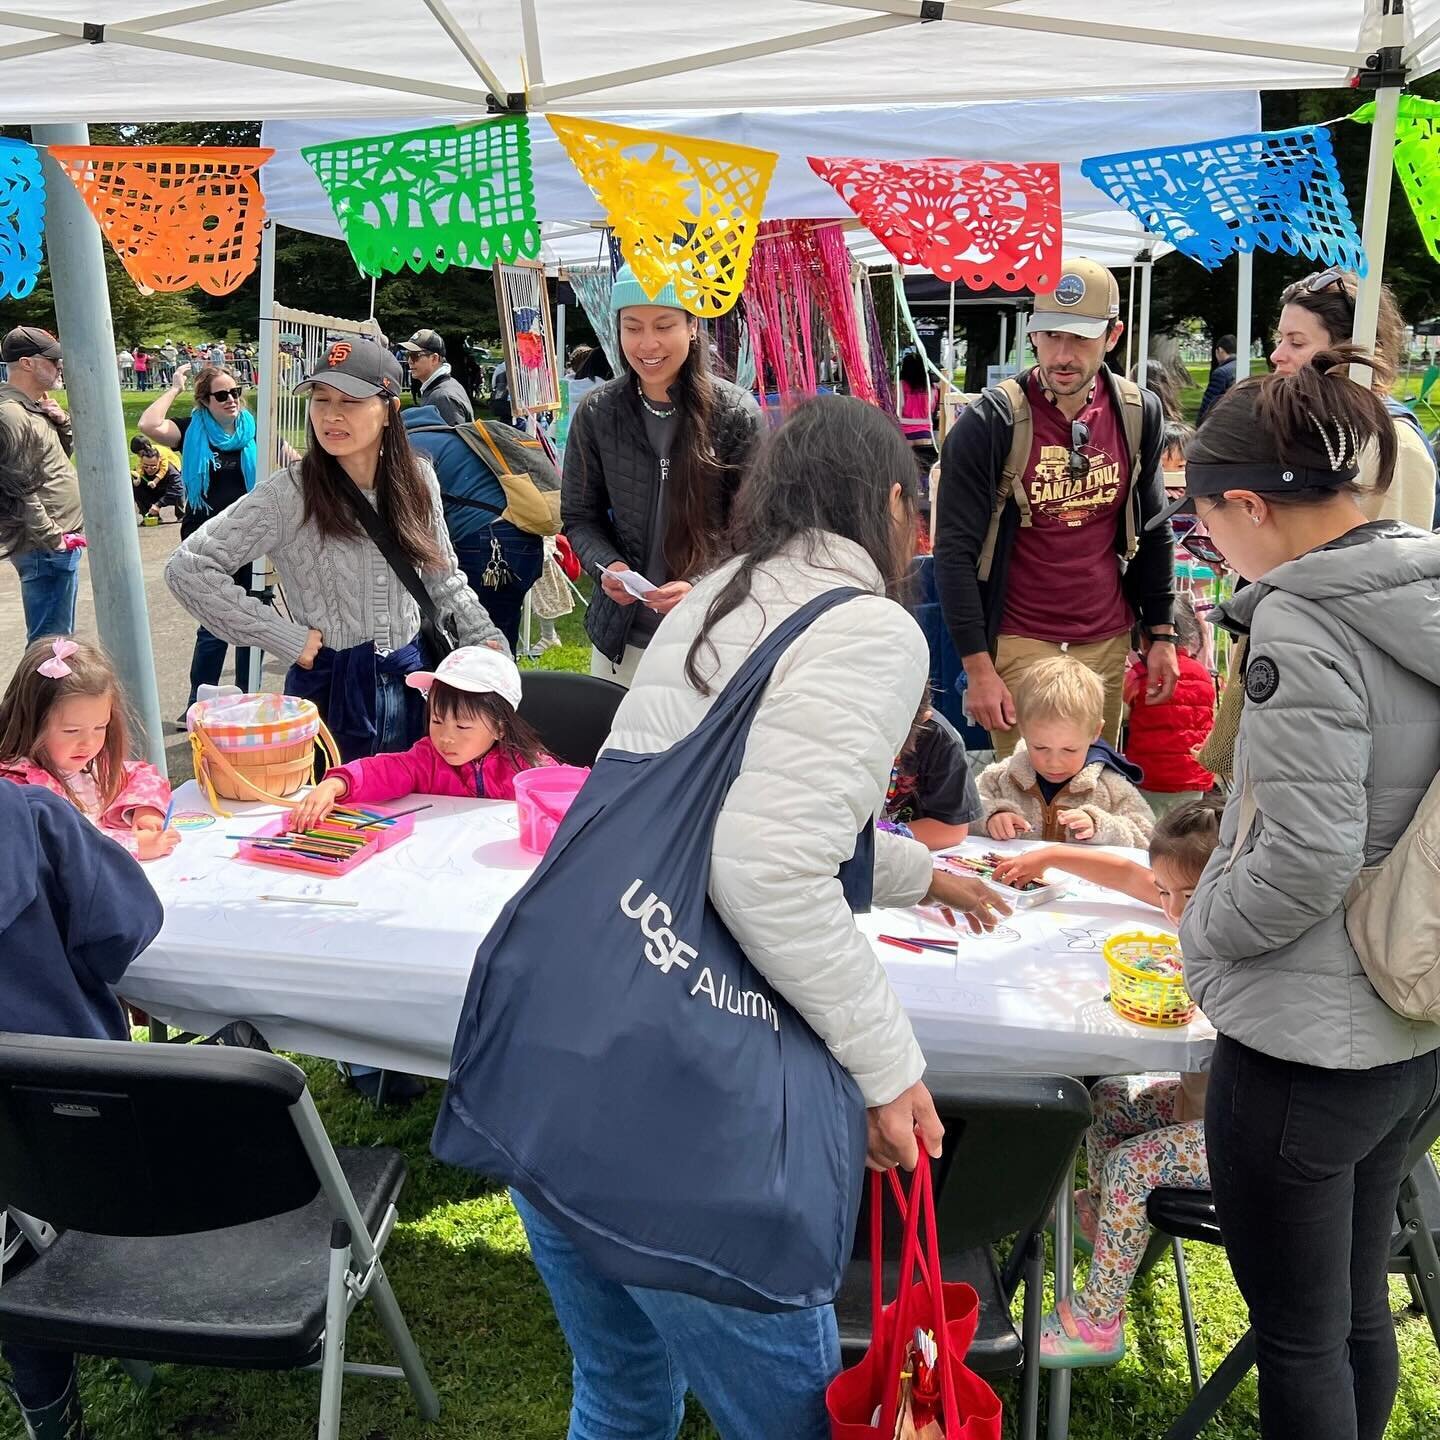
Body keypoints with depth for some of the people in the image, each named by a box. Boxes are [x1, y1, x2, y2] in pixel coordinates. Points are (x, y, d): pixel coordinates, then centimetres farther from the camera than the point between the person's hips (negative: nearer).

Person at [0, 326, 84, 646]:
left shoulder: (34, 408, 13)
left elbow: (64, 454, 24)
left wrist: (62, 422, 5)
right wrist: (54, 540, -18)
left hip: (62, 544, 10)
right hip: (47, 550, -10)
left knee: (60, 637, 19)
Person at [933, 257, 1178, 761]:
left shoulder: (1138, 413, 2)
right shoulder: (988, 423, -12)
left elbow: (1152, 532, 13)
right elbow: (956, 553, -11)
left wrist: (1161, 634, 10)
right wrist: (978, 668, -15)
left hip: (1108, 642, 4)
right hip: (1020, 645, -4)